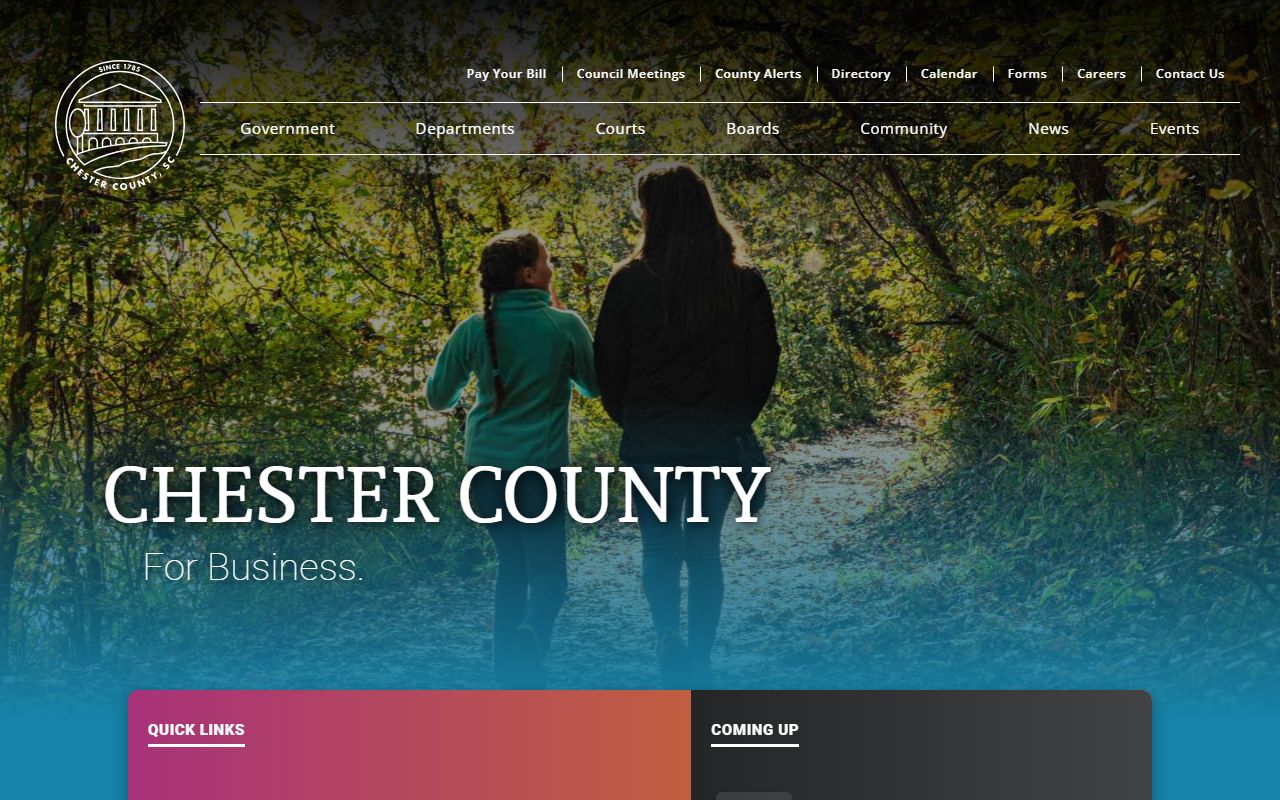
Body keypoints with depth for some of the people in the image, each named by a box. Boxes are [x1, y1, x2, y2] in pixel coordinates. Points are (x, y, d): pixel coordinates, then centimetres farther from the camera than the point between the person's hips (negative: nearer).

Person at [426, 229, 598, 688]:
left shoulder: (473, 330, -1)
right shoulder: (564, 325, -7)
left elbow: (438, 399, 7)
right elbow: (593, 385, 10)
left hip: (485, 465, 4)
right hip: (540, 465, -3)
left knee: (512, 563, 19)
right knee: (547, 569, 1)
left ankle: (509, 668, 18)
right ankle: (532, 632, -30)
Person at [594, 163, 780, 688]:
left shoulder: (631, 281, -10)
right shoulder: (745, 283, -3)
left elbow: (607, 366, -3)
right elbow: (764, 366, 3)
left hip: (650, 441, -2)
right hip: (719, 442, 2)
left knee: (659, 543, 13)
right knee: (705, 547, 14)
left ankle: (668, 633, -10)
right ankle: (700, 660, 19)